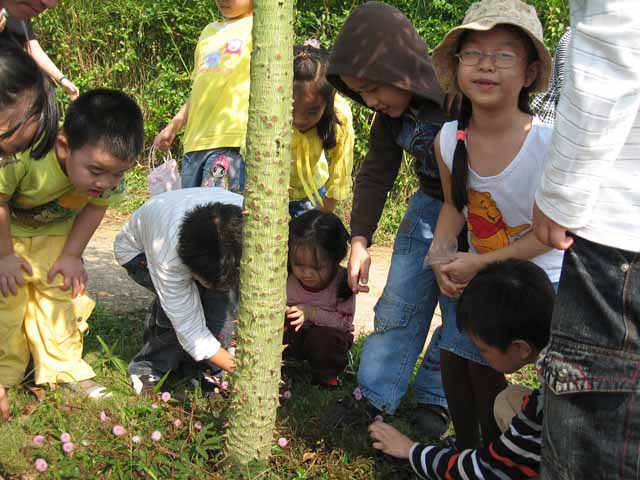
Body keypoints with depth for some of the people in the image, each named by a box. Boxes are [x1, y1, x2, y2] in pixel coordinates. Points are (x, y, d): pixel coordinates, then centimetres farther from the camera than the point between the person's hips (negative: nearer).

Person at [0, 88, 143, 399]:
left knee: (59, 293, 3)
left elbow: (95, 208, -7)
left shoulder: (110, 179, -27)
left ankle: (65, 368, 16)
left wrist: (71, 256, -8)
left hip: (55, 232, 3)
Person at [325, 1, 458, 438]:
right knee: (399, 305, 5)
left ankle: (434, 399, 19)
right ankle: (378, 398, 15)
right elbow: (376, 175, 4)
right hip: (430, 206, 6)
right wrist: (360, 241, -3)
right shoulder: (392, 114, -7)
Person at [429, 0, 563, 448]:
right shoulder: (449, 139, -12)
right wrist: (441, 258, -10)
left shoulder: (550, 143, -28)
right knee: (454, 361, 6)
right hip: (477, 273, 5)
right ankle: (465, 453, 34)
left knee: (487, 370, -7)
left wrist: (479, 262, -20)